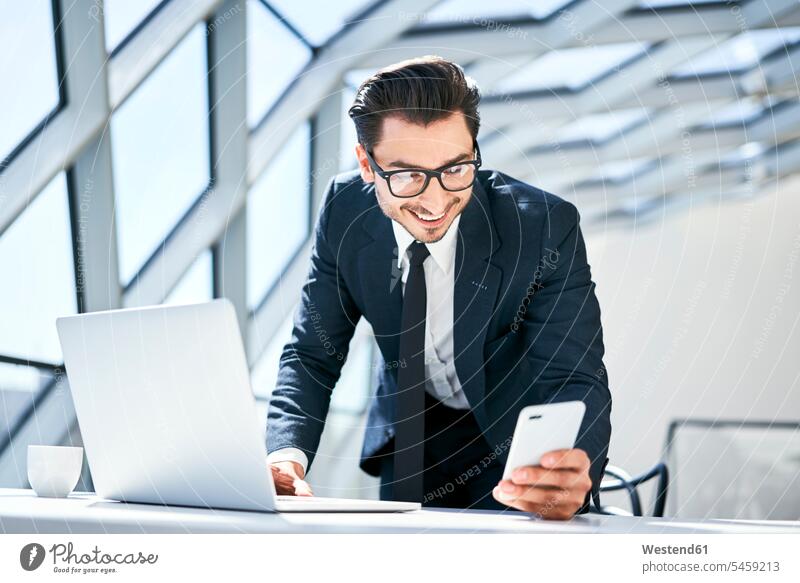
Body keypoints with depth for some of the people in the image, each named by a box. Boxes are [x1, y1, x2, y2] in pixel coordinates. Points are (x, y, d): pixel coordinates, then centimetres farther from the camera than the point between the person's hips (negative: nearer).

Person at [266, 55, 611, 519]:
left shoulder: (546, 226, -24)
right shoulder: (345, 210, -15)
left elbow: (576, 381, -28)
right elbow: (312, 355, -10)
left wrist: (572, 470, -51)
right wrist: (286, 453, -30)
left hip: (516, 444, 0)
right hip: (410, 435, 0)